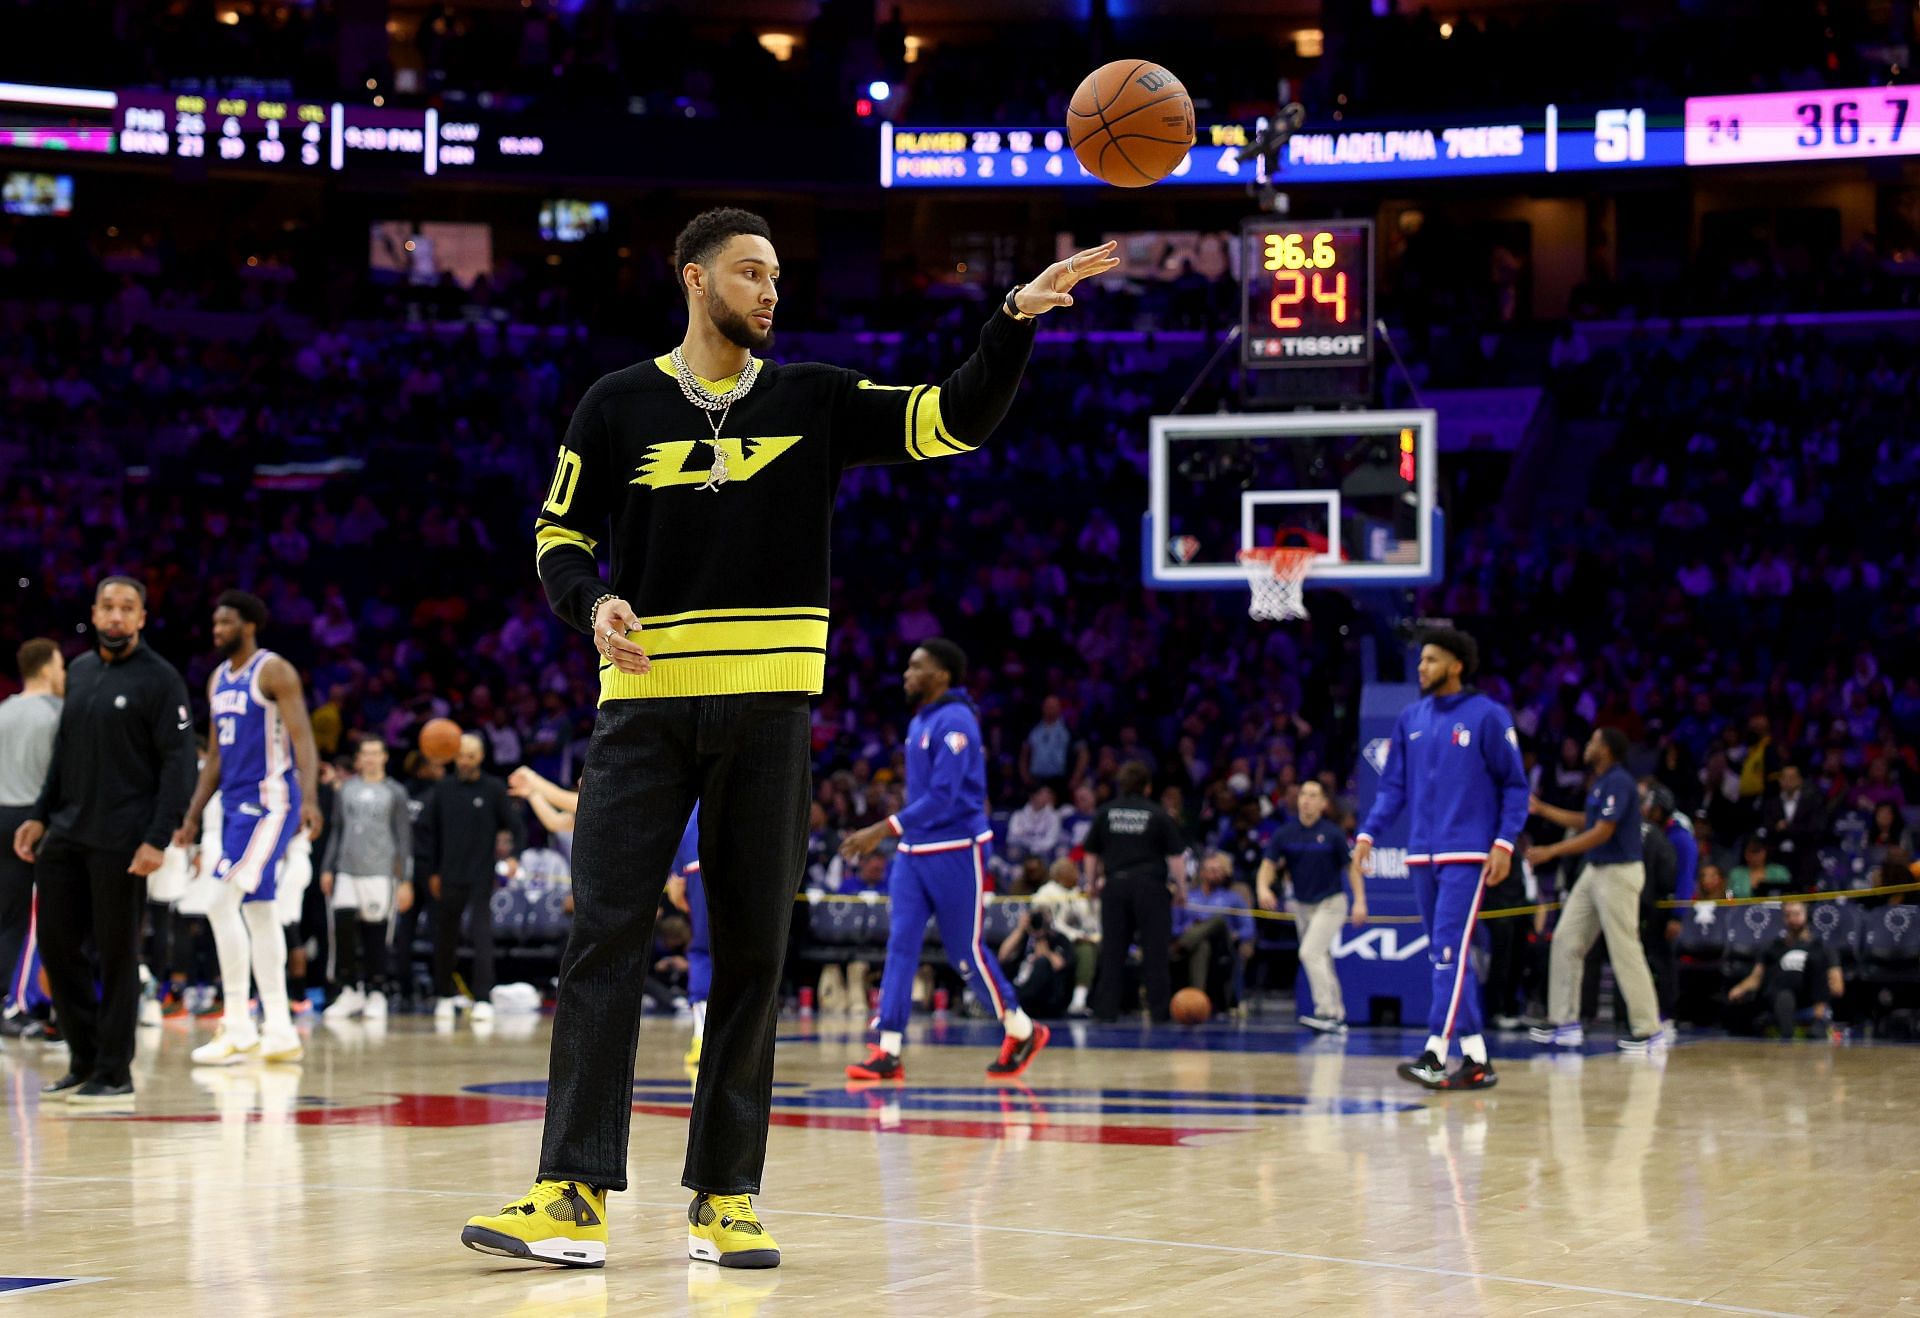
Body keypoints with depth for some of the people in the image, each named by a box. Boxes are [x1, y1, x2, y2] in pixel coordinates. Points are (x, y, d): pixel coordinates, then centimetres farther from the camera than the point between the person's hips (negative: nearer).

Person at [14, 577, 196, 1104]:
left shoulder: (160, 679, -7)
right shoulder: (79, 671, 13)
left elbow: (179, 765, -11)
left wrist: (158, 840, -17)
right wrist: (40, 816, 13)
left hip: (120, 842, -6)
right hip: (65, 836, 6)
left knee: (116, 954, -1)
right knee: (56, 946, 7)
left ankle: (114, 1074, 7)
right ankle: (84, 1061, 18)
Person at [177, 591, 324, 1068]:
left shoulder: (274, 671, -9)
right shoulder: (218, 679, 16)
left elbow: (302, 737, -17)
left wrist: (309, 799, -29)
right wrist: (192, 818, 17)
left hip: (270, 801, -9)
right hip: (235, 804, 9)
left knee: (222, 902, -17)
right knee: (257, 911, 10)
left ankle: (238, 1029, -14)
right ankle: (279, 1032, 14)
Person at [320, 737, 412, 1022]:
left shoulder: (394, 792, 5)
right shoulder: (345, 790, 13)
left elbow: (404, 838, 3)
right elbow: (336, 831, 18)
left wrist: (405, 881, -3)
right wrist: (327, 869, 10)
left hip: (380, 873, -2)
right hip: (347, 872, 2)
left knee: (376, 935, -1)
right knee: (343, 929, -10)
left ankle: (376, 995, 8)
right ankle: (350, 992, 0)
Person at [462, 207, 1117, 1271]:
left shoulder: (812, 400, 7)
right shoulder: (618, 407, 5)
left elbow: (952, 423, 1)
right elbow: (559, 533, 9)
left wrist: (1012, 323, -13)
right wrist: (593, 602, -12)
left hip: (767, 704, 2)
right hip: (644, 703, -2)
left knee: (753, 952, 3)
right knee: (603, 941, -9)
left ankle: (724, 1196, 9)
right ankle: (578, 1197, -10)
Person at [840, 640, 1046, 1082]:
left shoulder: (955, 722, -16)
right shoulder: (919, 722, 13)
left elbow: (943, 796, -23)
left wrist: (884, 829, -26)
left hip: (955, 853, -8)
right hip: (914, 851, 8)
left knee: (966, 952, 0)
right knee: (900, 945, -2)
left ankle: (1022, 1033, 19)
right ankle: (888, 1053, -6)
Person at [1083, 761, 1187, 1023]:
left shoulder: (1105, 813, 7)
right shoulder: (1158, 815, 0)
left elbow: (1091, 853, 13)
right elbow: (1176, 856, -2)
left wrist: (1091, 883, 26)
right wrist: (1181, 885, 9)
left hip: (1115, 885, 2)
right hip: (1151, 884, -2)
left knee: (1112, 951, 5)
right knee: (1155, 951, 1)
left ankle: (1106, 1008, 3)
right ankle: (1160, 1009, 0)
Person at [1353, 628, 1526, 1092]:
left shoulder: (1488, 716, -4)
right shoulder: (1411, 718, 12)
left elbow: (1515, 786, -2)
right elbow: (1394, 786, 14)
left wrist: (1504, 842, -12)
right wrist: (1368, 834, 2)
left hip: (1467, 854, -6)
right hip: (1422, 855, 6)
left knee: (1450, 951, -14)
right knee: (1444, 955, 6)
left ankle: (1435, 1053, -19)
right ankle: (1475, 1057, 11)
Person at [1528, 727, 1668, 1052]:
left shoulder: (1618, 782, -17)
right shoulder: (1601, 782, 12)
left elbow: (1601, 832, -21)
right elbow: (1587, 824, 24)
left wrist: (1552, 851, -20)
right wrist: (1542, 809, 25)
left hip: (1619, 872, -10)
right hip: (1596, 871, 10)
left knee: (1625, 951, -7)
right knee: (1566, 940, 7)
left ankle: (1648, 1028, -1)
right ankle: (1565, 1022, 10)